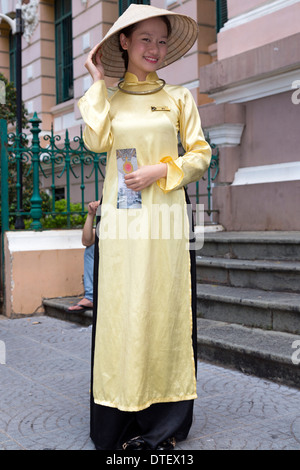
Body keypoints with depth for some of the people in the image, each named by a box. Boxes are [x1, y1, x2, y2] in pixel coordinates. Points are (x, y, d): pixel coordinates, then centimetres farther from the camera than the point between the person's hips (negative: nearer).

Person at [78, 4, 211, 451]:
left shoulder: (178, 97, 12)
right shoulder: (108, 98, 14)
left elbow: (200, 154, 7)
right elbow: (97, 141, -5)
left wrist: (161, 171, -8)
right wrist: (98, 83, 3)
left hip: (164, 217, 0)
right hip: (121, 218, 1)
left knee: (163, 307, -1)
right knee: (121, 308, -2)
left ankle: (164, 421, 10)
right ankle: (122, 418, 8)